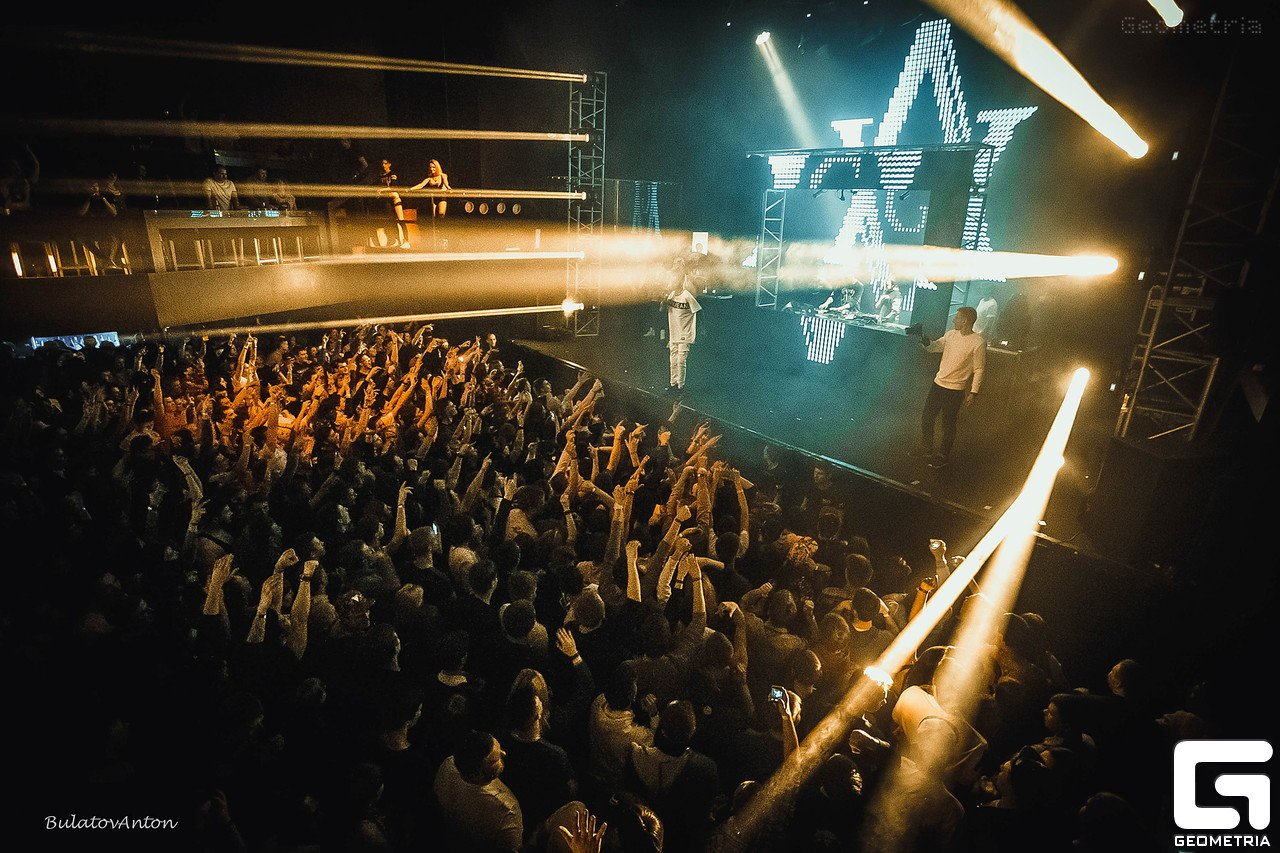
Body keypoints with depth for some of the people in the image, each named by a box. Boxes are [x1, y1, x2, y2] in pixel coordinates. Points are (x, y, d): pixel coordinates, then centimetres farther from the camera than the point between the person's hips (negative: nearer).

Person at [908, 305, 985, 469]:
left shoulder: (978, 342, -16)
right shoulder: (951, 334, 2)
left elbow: (979, 369, -12)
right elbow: (933, 347, 13)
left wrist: (973, 392, -13)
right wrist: (922, 336, -5)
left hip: (955, 390, -6)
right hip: (938, 384, 7)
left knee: (948, 425, 5)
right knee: (926, 418, 14)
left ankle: (942, 458, 20)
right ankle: (926, 451, 31)